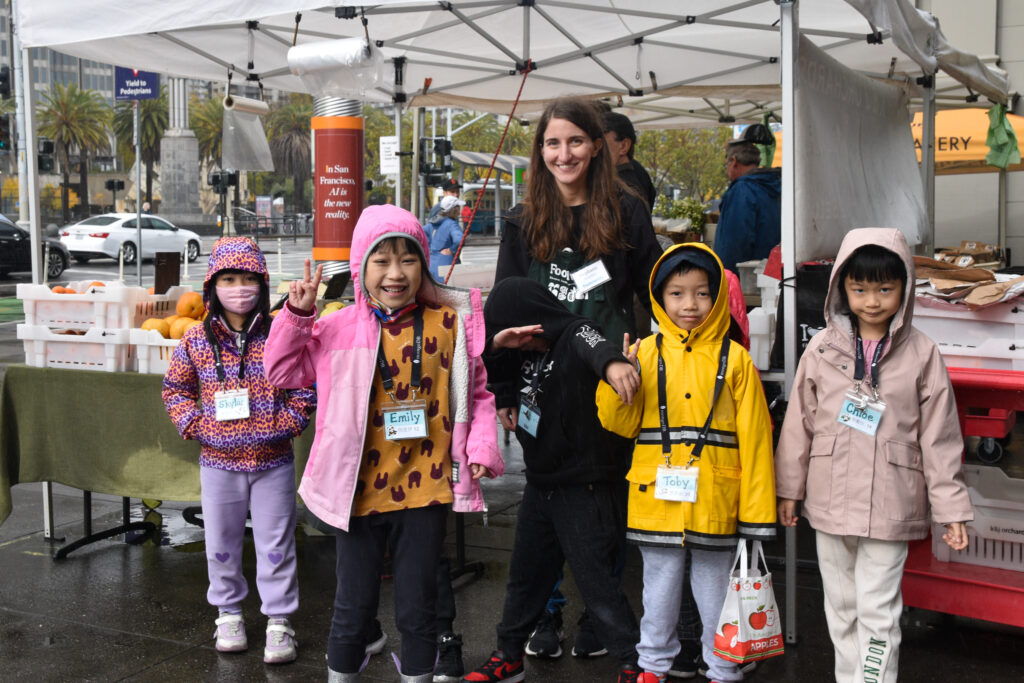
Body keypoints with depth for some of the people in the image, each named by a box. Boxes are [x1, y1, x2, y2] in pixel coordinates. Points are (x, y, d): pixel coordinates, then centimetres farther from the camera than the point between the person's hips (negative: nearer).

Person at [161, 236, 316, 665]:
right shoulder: (197, 340, -2)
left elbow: (305, 387, -2)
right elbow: (175, 387, 9)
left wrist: (286, 423, -11)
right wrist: (193, 424, -3)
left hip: (273, 461, -2)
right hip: (218, 461, 2)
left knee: (276, 544, 7)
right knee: (221, 542, 15)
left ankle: (278, 621, 20)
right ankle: (228, 612, 34)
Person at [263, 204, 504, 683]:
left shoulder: (449, 323, -2)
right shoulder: (340, 329, -2)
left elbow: (479, 390, 5)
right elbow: (283, 371, 7)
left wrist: (482, 446, -7)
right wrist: (297, 315, -5)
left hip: (425, 490, 0)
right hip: (360, 493, 0)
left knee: (417, 609, 12)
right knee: (353, 607, 14)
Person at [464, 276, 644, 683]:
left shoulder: (574, 335, -15)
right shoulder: (523, 352, 9)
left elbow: (595, 347, -38)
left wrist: (611, 361, -63)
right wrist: (494, 345, -10)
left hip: (586, 487, -8)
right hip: (540, 485, 8)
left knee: (595, 578, -4)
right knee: (525, 573, 19)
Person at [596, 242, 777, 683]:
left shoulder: (734, 360, -1)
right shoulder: (646, 353, 2)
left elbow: (754, 439, -1)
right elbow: (620, 423, 2)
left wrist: (756, 512, -3)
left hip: (714, 503, -1)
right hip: (656, 500, 2)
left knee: (715, 595, 11)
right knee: (659, 592, 16)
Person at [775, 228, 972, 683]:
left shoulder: (921, 355, -3)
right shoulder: (823, 348, 2)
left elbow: (940, 438, -1)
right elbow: (799, 421, 8)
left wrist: (951, 509, -2)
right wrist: (788, 488, 9)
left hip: (889, 507, -3)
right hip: (829, 503, 3)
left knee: (878, 612, 0)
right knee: (840, 606, 16)